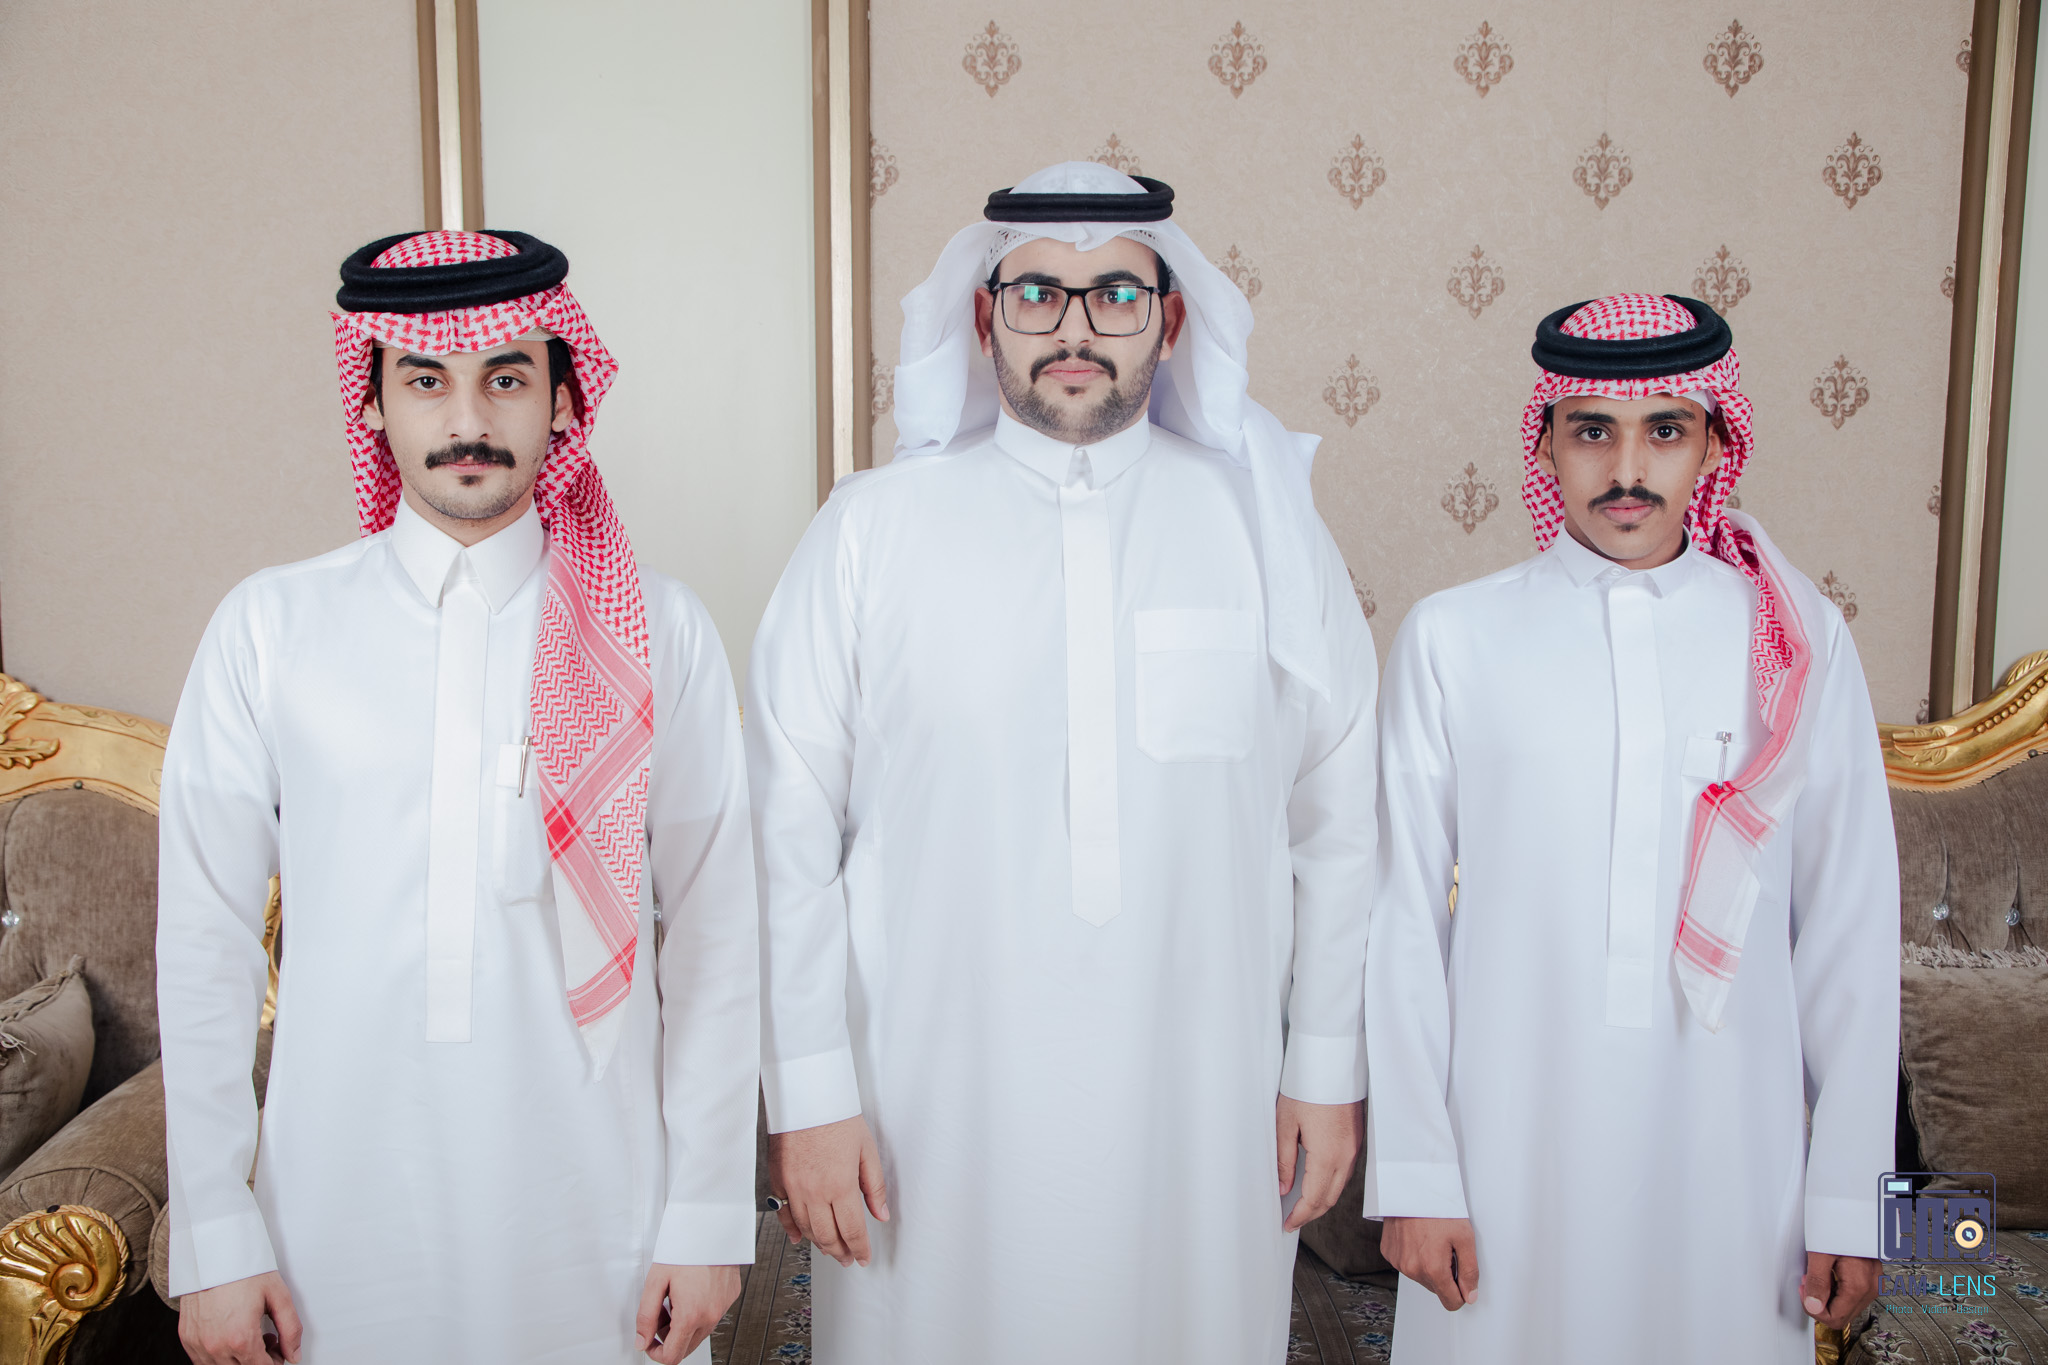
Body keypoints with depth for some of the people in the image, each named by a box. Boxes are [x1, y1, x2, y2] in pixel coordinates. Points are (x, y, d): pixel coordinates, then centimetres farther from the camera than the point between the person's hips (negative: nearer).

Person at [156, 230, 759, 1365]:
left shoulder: (662, 632, -5)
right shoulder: (268, 629, -3)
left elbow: (714, 933, -3)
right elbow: (205, 941, 0)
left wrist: (708, 1217, -2)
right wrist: (215, 1238, 0)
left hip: (592, 1212, 0)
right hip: (344, 1216, 1)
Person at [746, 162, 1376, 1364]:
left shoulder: (1264, 527, 2)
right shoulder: (871, 531, -1)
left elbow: (1338, 821, 4)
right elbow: (793, 829, -2)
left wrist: (1329, 1069, 5)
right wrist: (810, 1094, -4)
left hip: (1201, 1109, 1)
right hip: (933, 1107, -1)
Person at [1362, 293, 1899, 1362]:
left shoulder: (1800, 641, 1)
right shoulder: (1451, 639, -4)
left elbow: (1851, 926, 3)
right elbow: (1403, 917, -3)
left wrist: (1851, 1196, 2)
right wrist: (1414, 1175, -4)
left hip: (1728, 1155, 1)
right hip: (1510, 1146, -1)